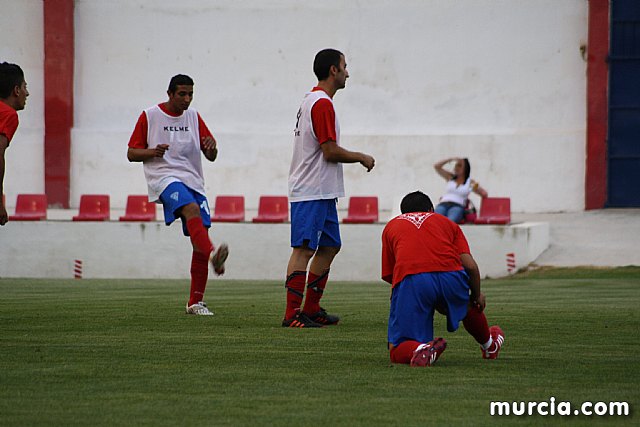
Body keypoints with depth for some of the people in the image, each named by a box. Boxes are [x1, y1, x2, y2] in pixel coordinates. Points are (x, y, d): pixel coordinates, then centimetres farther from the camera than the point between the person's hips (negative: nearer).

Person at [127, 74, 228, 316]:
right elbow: (131, 153, 5)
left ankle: (195, 302, 4)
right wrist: (153, 152, -15)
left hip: (193, 181, 5)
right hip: (164, 176, -5)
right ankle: (213, 255, -59)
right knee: (191, 209, -36)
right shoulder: (150, 116, 4)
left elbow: (211, 157, 14)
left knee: (199, 242, -4)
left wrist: (211, 146, -10)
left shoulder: (193, 117, 15)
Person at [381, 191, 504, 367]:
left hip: (409, 279, -2)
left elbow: (388, 274, 24)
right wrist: (477, 295, 32)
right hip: (451, 277, 2)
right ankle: (489, 344, 57)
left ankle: (420, 349, -28)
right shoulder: (446, 222, 30)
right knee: (468, 304, 39)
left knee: (397, 351, 3)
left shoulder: (391, 226, 30)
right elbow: (470, 266, 15)